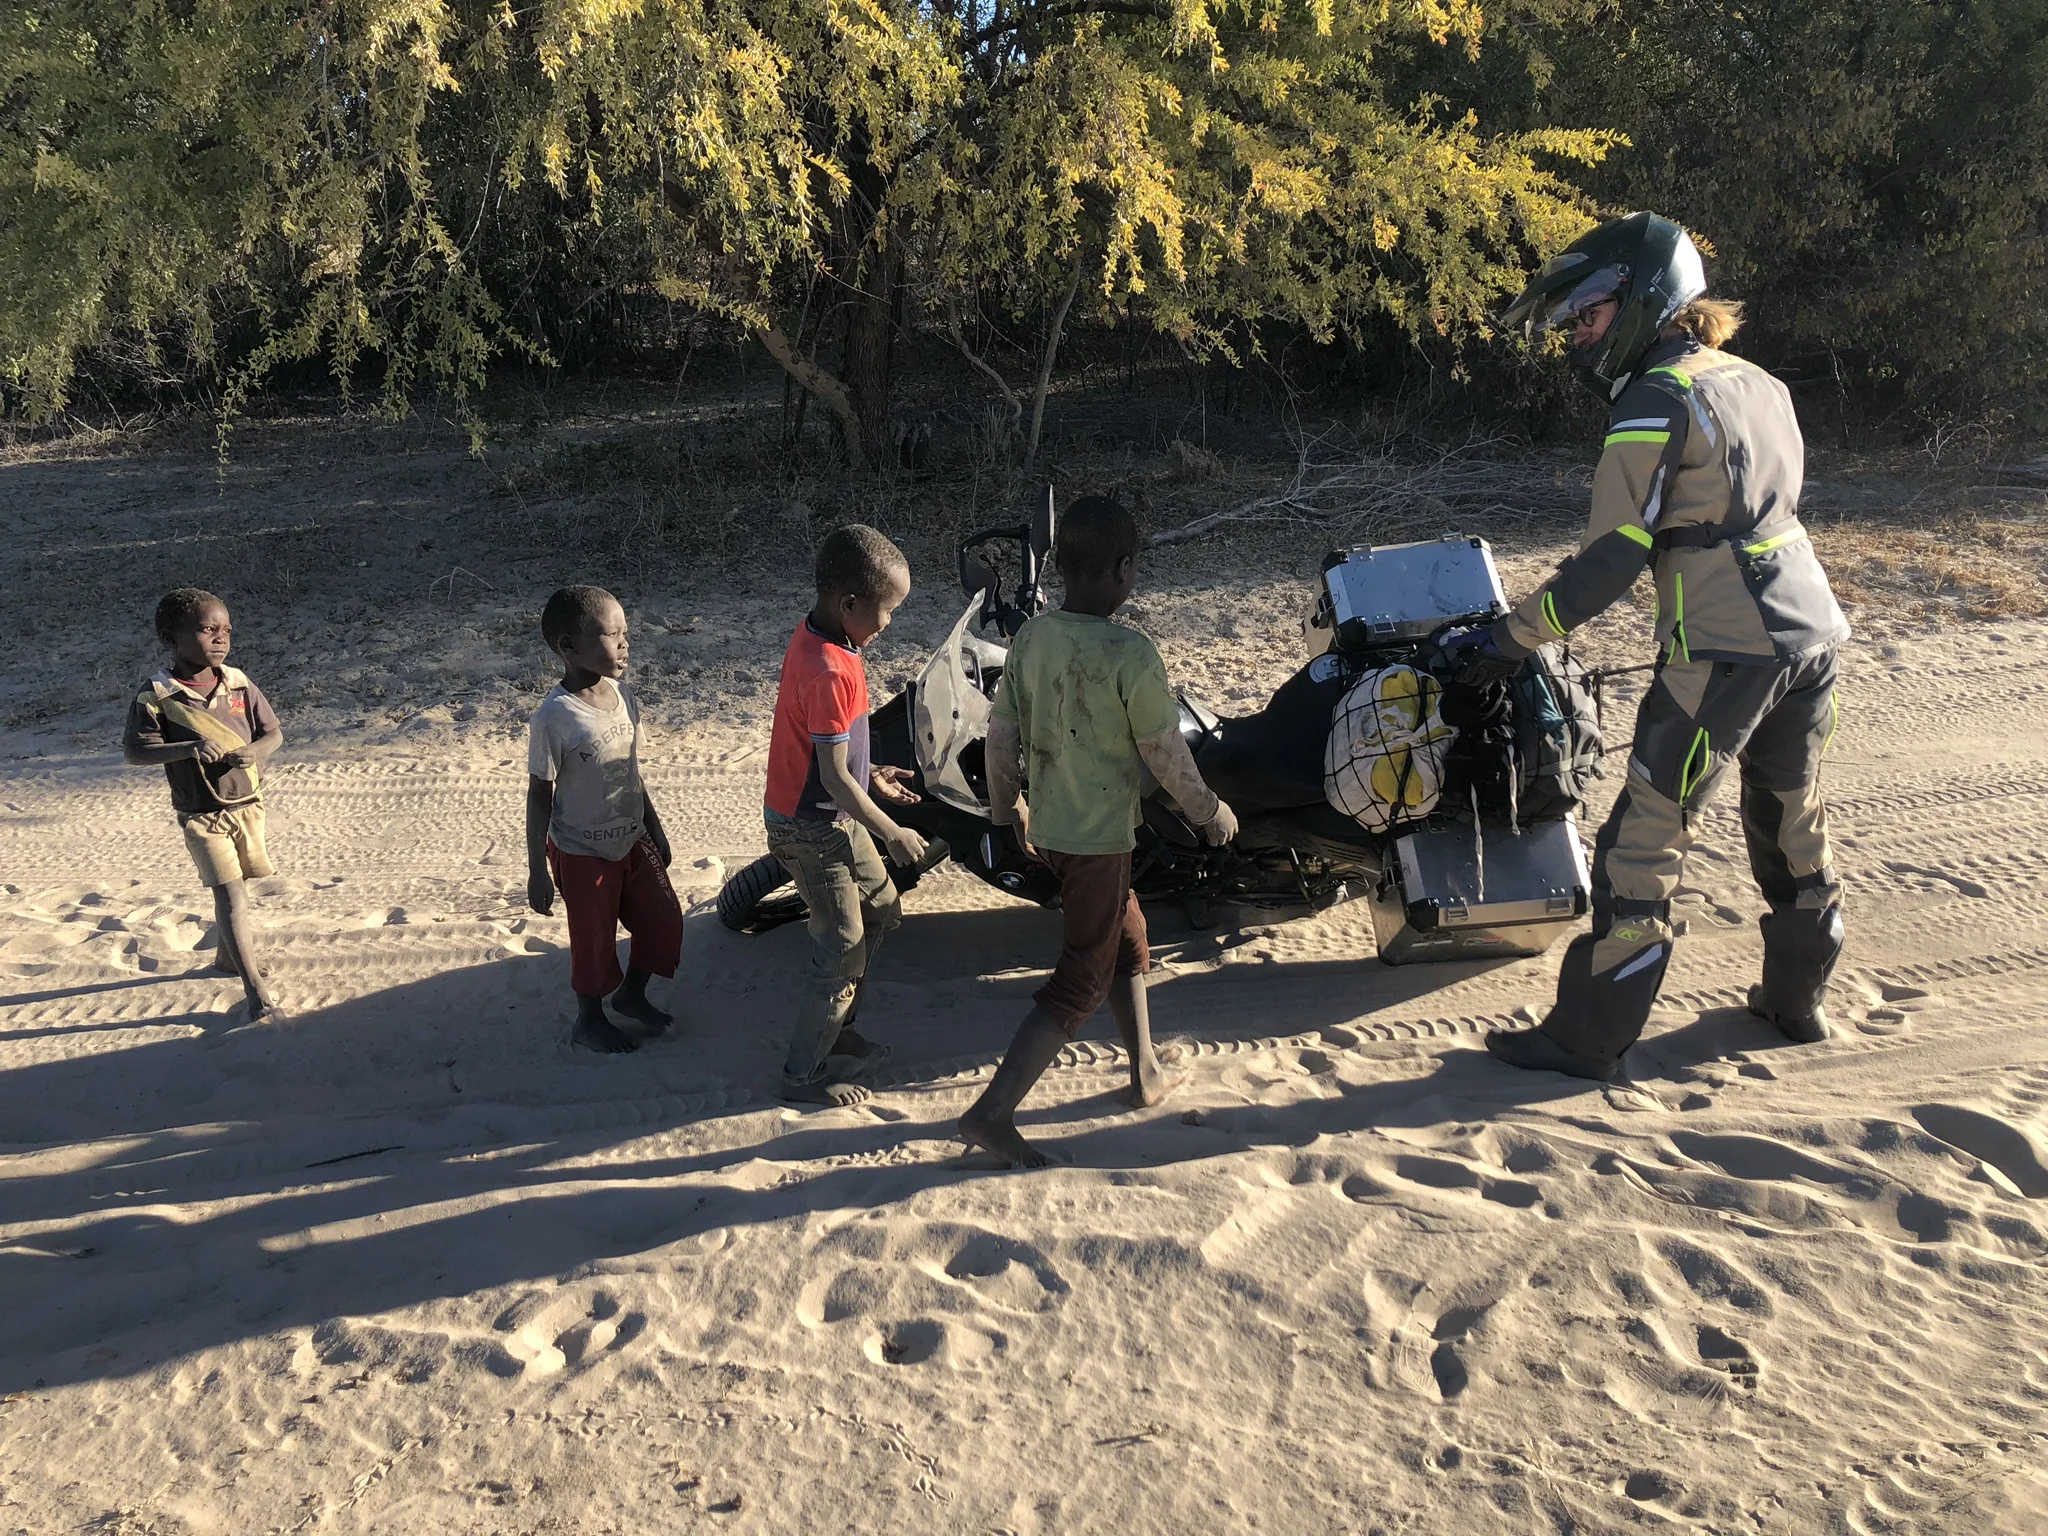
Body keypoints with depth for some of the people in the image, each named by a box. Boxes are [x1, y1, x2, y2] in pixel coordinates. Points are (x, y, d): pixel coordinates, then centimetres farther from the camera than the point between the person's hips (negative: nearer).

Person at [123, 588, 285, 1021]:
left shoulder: (239, 684, -2)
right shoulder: (156, 696, -13)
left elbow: (274, 734, 1)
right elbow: (133, 751, -16)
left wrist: (251, 751, -21)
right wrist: (189, 748, -31)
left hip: (247, 804, 5)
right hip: (202, 816, -4)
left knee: (233, 888, 19)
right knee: (231, 894, -11)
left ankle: (226, 954, 44)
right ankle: (255, 987, -8)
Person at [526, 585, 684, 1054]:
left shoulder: (623, 695, -5)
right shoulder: (554, 718, -25)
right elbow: (540, 796, -17)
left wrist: (655, 830, 14)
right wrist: (537, 870, -13)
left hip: (633, 840, 6)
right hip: (583, 853, -6)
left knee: (663, 919, 15)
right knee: (594, 941, 10)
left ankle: (632, 996, 40)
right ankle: (589, 1021, 36)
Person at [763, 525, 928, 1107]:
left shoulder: (816, 639, 2)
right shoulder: (831, 673, -29)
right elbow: (833, 777, -25)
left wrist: (870, 775, 14)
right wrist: (892, 835, -15)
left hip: (835, 818, 10)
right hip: (813, 828, -10)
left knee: (880, 910, 22)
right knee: (843, 952, 1)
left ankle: (837, 1030, 36)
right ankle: (803, 1072, 16)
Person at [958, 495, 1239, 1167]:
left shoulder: (1030, 638, -3)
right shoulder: (1131, 654, -21)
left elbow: (1001, 735, 4)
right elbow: (1165, 753, -13)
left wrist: (1008, 805, 20)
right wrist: (1210, 811, 3)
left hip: (1048, 827, 7)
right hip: (1100, 838, -7)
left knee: (1128, 942, 25)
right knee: (1081, 983, 3)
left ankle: (1146, 1074, 37)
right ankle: (992, 1113, 0)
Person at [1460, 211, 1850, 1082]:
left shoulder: (1656, 404, -11)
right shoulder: (1759, 383, 14)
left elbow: (1611, 561, -15)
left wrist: (1512, 638, -8)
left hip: (1724, 650, -9)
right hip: (1812, 633, 9)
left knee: (1647, 840, -4)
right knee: (1794, 824, 21)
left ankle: (1588, 1036, 1)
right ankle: (1798, 1000, 35)